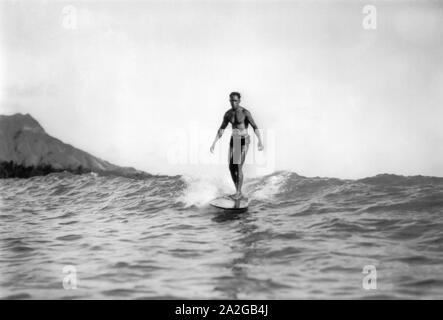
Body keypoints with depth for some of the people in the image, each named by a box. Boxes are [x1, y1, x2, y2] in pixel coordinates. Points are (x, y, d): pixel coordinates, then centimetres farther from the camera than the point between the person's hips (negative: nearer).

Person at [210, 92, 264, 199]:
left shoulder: (246, 112, -14)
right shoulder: (228, 113, 3)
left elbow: (255, 127, -18)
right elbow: (221, 130, 7)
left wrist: (260, 141, -29)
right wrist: (213, 143, 2)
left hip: (244, 141, -6)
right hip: (234, 141, 6)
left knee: (238, 167, -12)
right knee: (231, 168, 3)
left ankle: (238, 192, 1)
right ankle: (238, 191, 18)